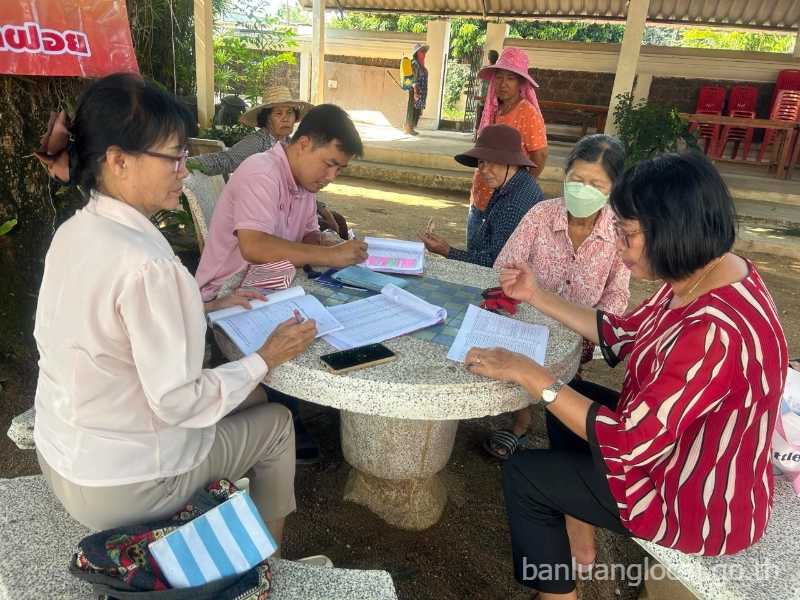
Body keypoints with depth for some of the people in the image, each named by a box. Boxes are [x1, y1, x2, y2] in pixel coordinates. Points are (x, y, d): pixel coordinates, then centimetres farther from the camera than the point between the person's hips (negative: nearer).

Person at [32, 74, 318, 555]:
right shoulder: (145, 262, -31)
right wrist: (266, 359, -14)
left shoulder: (75, 231, -3)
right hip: (118, 485, -7)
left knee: (249, 397, 22)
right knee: (276, 422, 14)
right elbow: (176, 402, -26)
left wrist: (208, 308, 9)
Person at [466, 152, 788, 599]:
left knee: (523, 474, -2)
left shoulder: (715, 332, -37)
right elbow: (624, 335, 6)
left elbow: (627, 442, -31)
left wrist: (529, 373, -26)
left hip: (702, 503, -9)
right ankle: (579, 545, 32)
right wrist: (538, 296, 3)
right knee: (568, 398, 19)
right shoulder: (704, 273, -7)